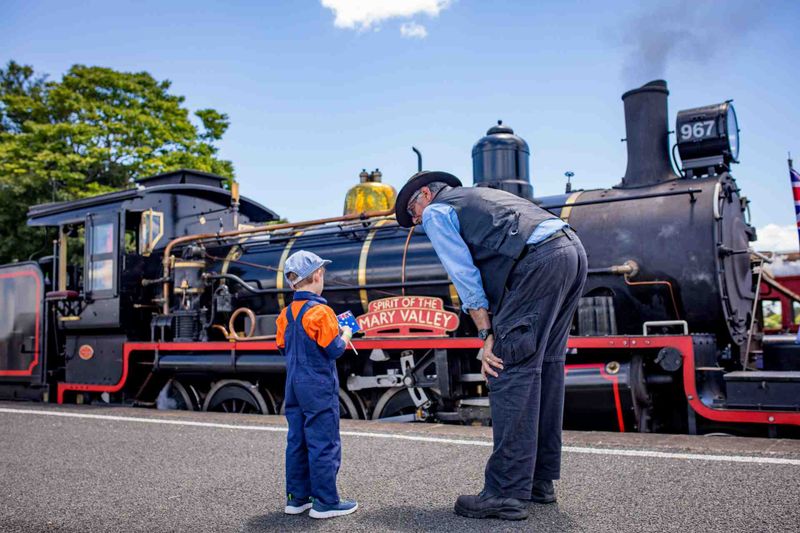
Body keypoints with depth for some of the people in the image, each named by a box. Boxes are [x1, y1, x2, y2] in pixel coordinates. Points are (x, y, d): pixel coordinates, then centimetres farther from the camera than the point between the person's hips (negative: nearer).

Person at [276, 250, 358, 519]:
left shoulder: (286, 314, 6)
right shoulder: (320, 312, -16)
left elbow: (283, 347, 13)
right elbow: (334, 349, -16)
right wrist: (346, 335, 4)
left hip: (294, 386, 8)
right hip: (319, 388, -8)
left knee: (297, 441, 13)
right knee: (324, 443, 0)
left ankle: (296, 497, 21)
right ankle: (325, 502, 6)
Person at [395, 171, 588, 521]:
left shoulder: (436, 211, 11)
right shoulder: (477, 196, 36)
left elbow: (465, 276, 1)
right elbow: (490, 269, 28)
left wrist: (487, 336, 0)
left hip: (538, 261, -9)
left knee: (510, 371, -7)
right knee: (545, 367, 13)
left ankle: (506, 493, -4)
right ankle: (540, 481, 22)